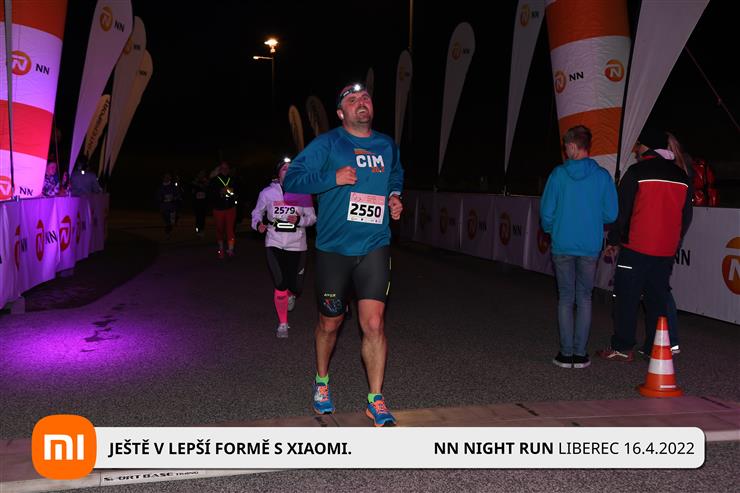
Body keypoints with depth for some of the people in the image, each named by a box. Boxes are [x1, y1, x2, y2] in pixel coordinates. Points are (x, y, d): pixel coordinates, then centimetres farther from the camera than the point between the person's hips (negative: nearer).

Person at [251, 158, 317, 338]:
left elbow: (312, 217, 3)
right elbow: (257, 212, 12)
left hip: (297, 246, 1)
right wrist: (258, 223, -9)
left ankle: (291, 294, 43)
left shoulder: (303, 193, -2)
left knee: (296, 287, 2)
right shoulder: (267, 193, 0)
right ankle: (283, 324, 13)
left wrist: (299, 220, -17)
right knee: (280, 286, -8)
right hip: (275, 244, -1)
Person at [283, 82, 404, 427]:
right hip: (334, 249, -2)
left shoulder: (388, 146, 11)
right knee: (330, 323, 12)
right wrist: (333, 178, -21)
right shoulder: (326, 144, -3)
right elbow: (291, 181, -9)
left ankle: (375, 400, 4)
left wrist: (395, 198, 9)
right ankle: (321, 382, 37)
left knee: (374, 323, -9)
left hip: (374, 247, 2)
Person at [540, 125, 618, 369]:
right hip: (590, 247, 1)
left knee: (565, 298, 8)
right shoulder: (602, 176, -4)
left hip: (562, 246, -1)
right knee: (584, 298, 10)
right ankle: (580, 353, 9)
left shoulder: (559, 174, -7)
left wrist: (550, 229, 15)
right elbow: (611, 214, -3)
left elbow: (546, 211, -5)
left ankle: (566, 353, 8)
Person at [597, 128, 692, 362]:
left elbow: (622, 211, -6)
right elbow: (687, 215, 16)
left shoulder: (637, 172, -7)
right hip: (666, 252, 5)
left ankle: (621, 348, 3)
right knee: (658, 300, 10)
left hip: (636, 248, -5)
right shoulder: (681, 176, 11)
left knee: (627, 298, 1)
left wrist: (613, 241, 4)